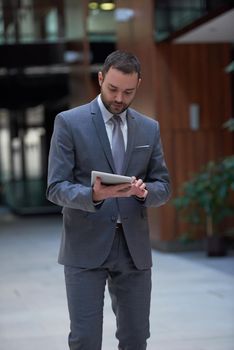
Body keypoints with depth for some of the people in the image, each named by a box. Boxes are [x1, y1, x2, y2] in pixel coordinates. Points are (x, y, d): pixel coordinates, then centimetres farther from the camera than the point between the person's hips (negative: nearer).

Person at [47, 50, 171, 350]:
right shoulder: (69, 122, -3)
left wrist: (144, 191, -14)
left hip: (134, 248, 4)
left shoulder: (150, 128, 10)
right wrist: (93, 195, -28)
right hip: (86, 247, -4)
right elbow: (56, 188, -8)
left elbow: (163, 187, 10)